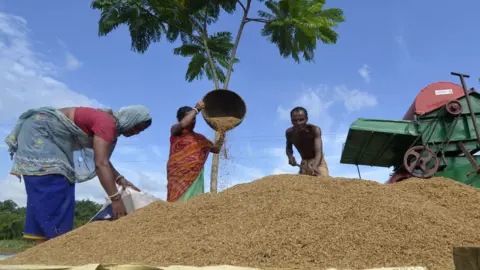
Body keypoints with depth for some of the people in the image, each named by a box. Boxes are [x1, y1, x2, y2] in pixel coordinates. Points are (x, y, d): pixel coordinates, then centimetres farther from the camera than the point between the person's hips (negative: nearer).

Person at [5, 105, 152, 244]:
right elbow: (100, 164, -36)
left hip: (54, 140, 10)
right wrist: (116, 199, -38)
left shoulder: (110, 125, 4)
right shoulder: (107, 123, -27)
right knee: (51, 188, -18)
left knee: (60, 189, 3)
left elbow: (103, 159, 9)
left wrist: (120, 179, -4)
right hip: (39, 132, -10)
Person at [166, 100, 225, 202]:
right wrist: (196, 109, -9)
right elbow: (183, 124, -17)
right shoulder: (175, 131, 6)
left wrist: (222, 134, 9)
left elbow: (216, 149, 21)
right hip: (178, 174, -5)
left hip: (195, 176, 5)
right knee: (179, 200, -14)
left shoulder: (199, 137, 20)